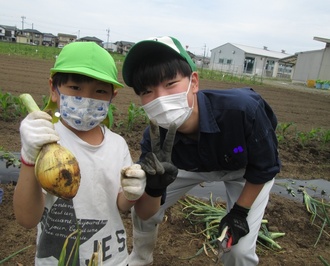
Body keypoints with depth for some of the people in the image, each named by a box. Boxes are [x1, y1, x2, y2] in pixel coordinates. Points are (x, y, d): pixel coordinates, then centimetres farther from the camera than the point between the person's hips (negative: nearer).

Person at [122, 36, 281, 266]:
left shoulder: (242, 108, -42)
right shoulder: (155, 138, -32)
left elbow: (264, 166, -21)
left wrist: (240, 212, -13)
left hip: (246, 170, -1)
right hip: (196, 166, 2)